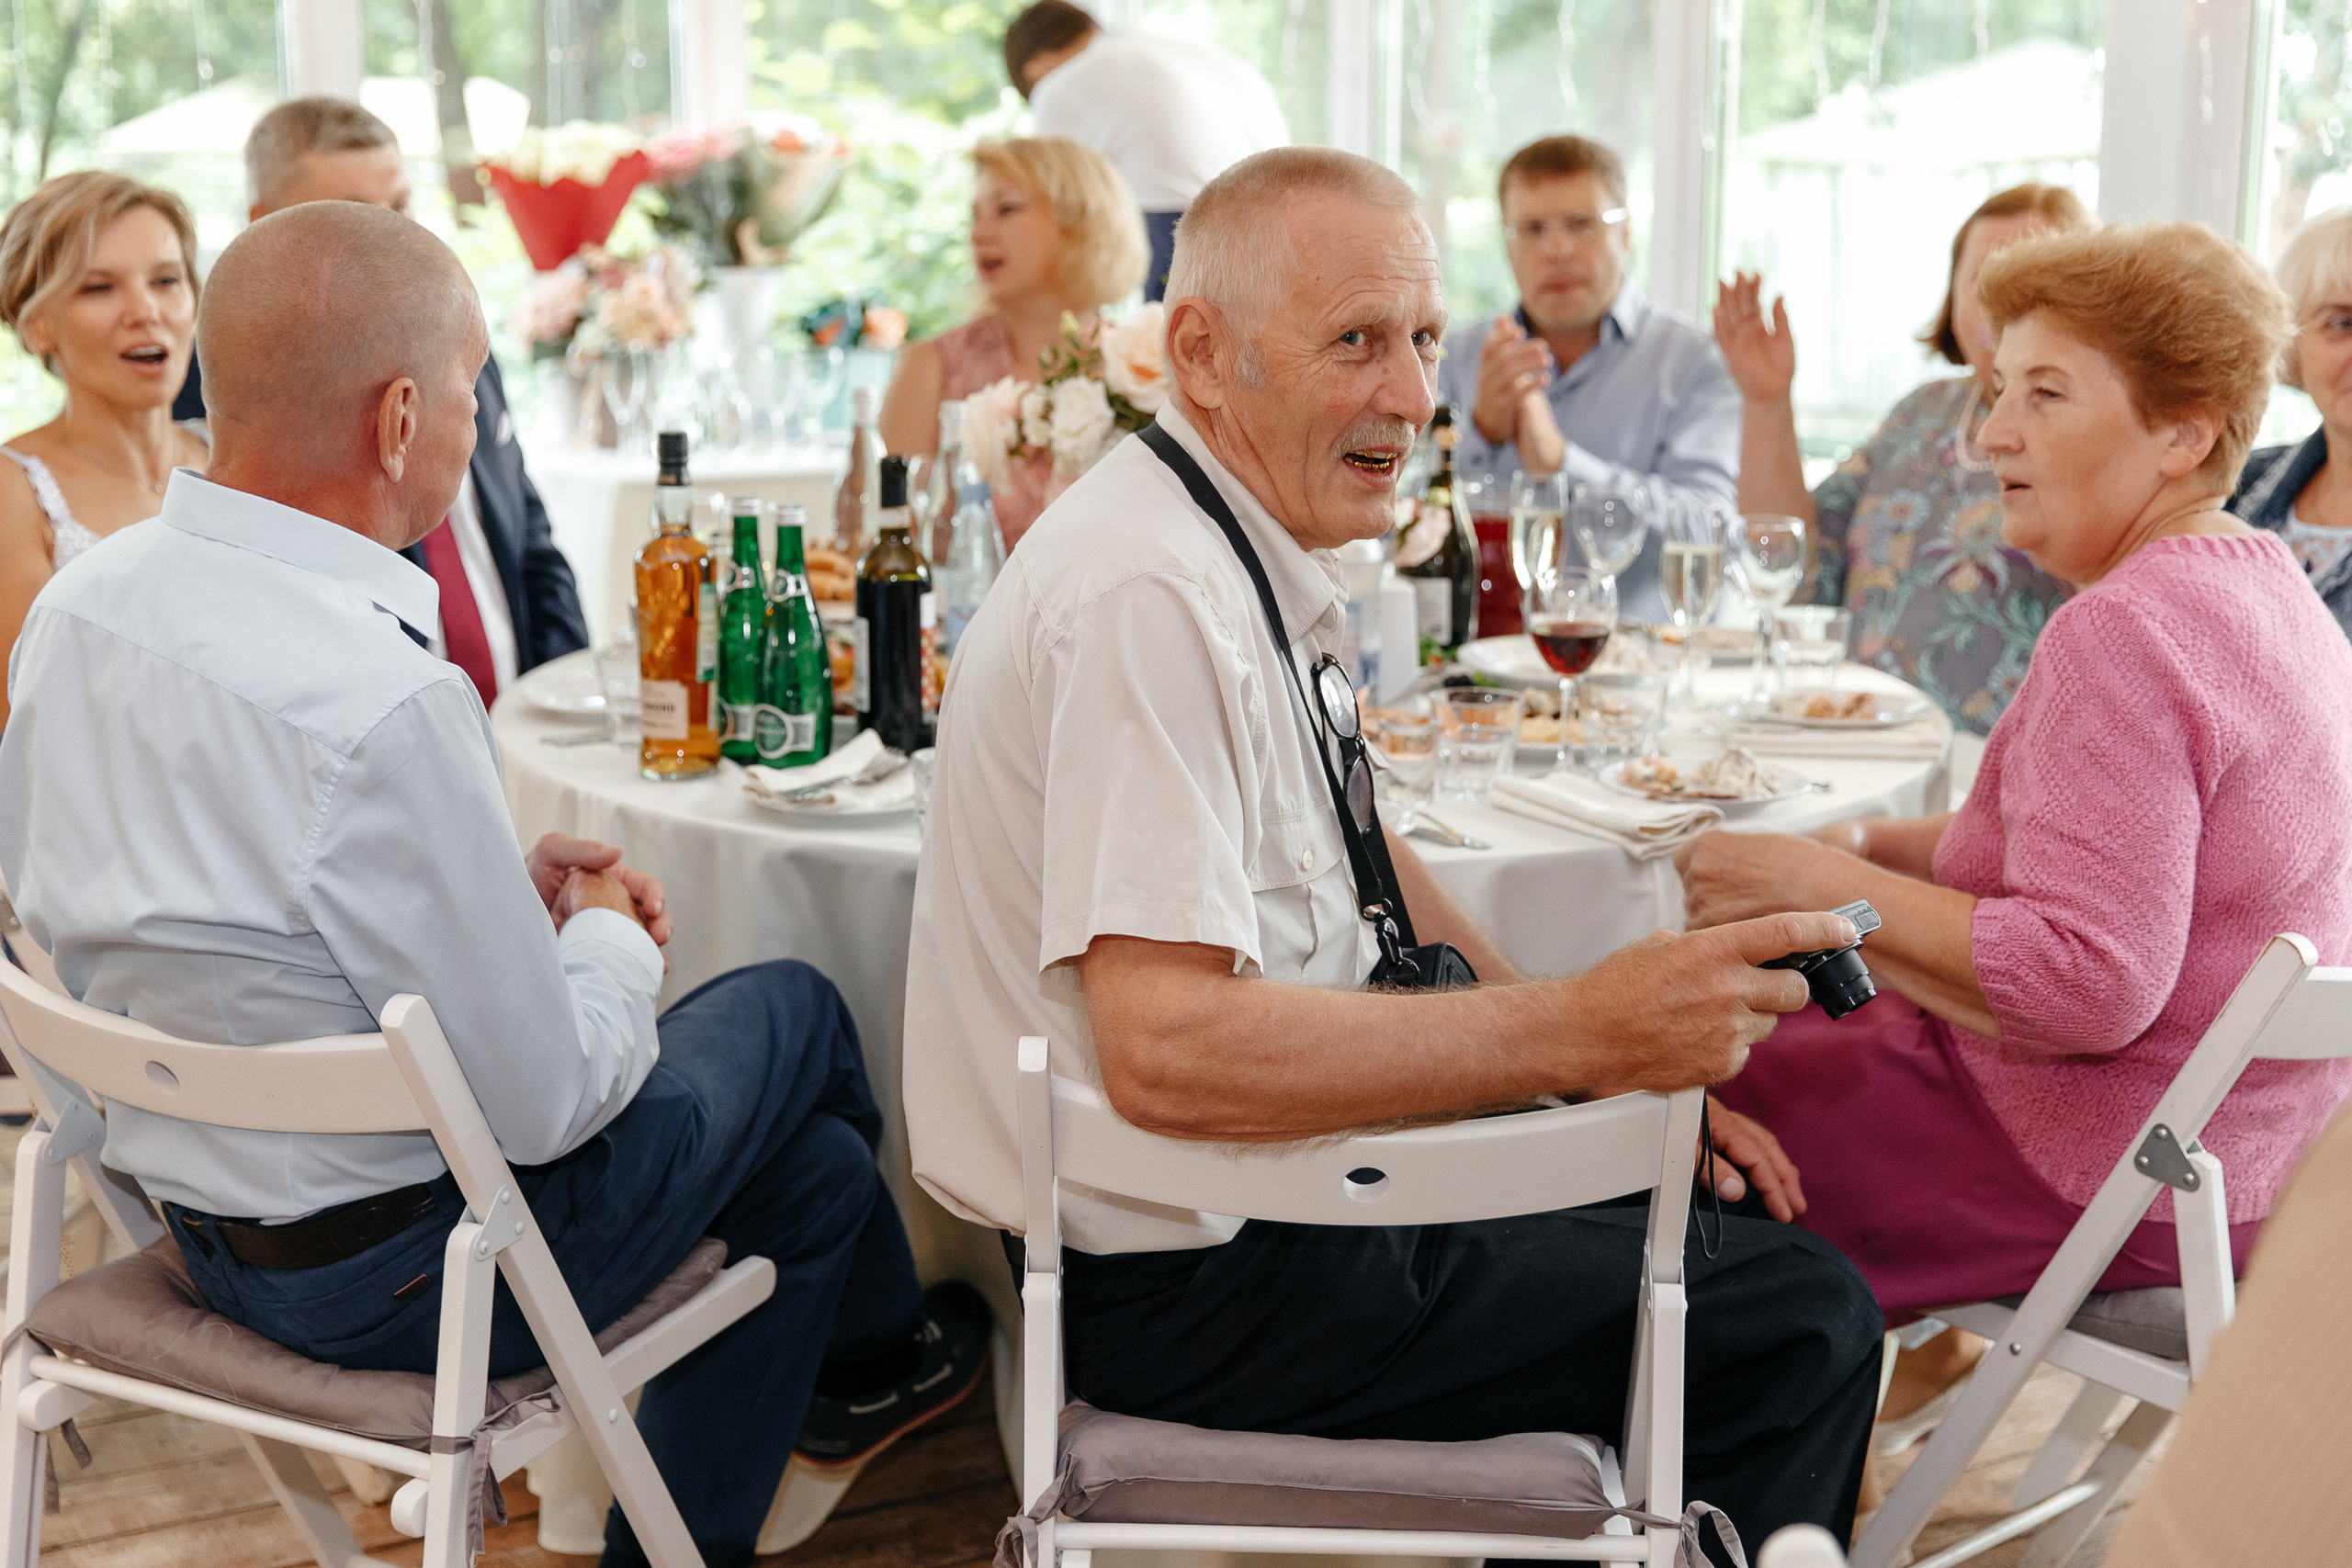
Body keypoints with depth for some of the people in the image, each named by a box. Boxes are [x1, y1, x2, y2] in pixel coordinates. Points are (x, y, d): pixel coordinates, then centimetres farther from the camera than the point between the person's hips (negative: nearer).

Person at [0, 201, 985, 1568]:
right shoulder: (383, 705, -33)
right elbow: (547, 1103, -25)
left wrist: (503, 884, 7)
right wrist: (613, 940, -4)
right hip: (397, 1272, -8)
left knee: (807, 1161, 23)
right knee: (794, 1010, 17)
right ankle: (882, 1350, 47)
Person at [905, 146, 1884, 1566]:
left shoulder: (1242, 553, 9)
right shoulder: (1151, 595, -25)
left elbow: (1348, 851, 16)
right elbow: (1165, 1049, -32)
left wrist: (1614, 1055, 4)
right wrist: (1575, 1033, -30)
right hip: (1193, 1278, -10)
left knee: (1718, 1219, 22)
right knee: (1804, 1320, -7)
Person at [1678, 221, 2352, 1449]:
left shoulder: (2120, 635, -25)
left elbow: (2089, 985, -30)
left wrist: (1824, 888, -22)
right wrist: (1884, 845, 7)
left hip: (2110, 1184, -10)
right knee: (1794, 1013, 19)